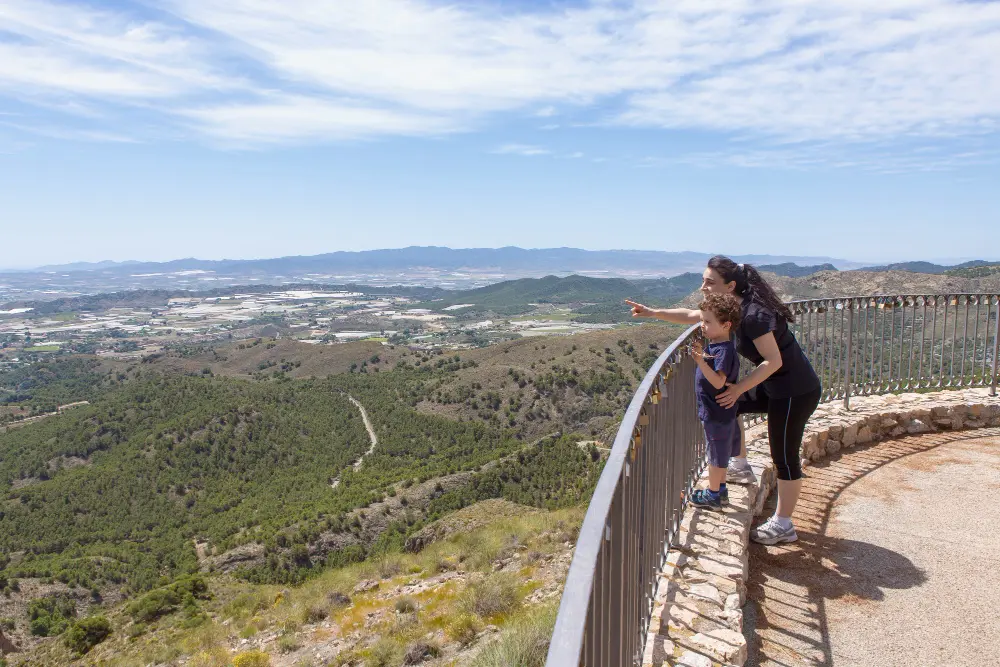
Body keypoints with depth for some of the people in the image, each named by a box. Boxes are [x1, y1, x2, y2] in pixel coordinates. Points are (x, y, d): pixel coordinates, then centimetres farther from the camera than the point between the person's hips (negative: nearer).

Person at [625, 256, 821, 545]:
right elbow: (691, 316, 12)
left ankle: (783, 526, 15)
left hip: (795, 391, -9)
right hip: (775, 386, 9)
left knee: (784, 458, 1)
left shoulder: (754, 315, -25)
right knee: (726, 405, 16)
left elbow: (773, 360, -26)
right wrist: (653, 312, 2)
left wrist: (738, 388, -23)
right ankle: (740, 467, 29)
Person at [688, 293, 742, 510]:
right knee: (719, 454, 21)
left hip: (717, 413, -10)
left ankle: (713, 495, 19)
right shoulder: (714, 346, 6)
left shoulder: (724, 350, -23)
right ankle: (720, 490, 35)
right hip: (715, 411, 10)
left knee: (716, 454, 5)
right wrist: (700, 355, 8)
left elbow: (718, 382, -32)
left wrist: (701, 361, -40)